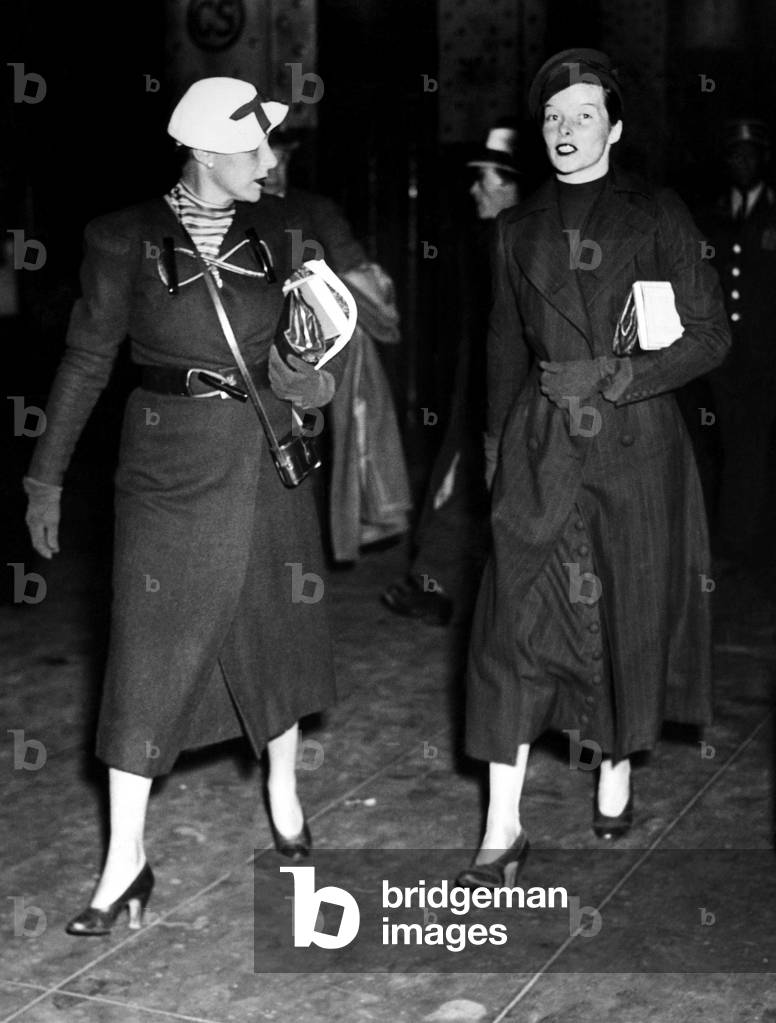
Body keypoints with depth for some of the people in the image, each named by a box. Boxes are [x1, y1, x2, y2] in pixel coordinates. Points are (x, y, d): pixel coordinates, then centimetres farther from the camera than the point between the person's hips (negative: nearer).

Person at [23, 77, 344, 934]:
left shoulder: (273, 231, 3)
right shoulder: (125, 240, -8)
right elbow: (87, 360, -3)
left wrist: (317, 377, -8)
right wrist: (47, 477, -1)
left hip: (266, 459, 3)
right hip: (169, 465, -3)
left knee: (272, 633, 14)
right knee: (148, 650, -1)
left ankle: (284, 799, 37)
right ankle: (125, 864, 8)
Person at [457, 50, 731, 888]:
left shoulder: (657, 219, 2)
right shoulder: (518, 229, 11)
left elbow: (709, 336, 0)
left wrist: (612, 377, -10)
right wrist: (496, 442, 13)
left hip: (634, 444, -1)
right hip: (540, 445, 2)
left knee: (629, 610, 7)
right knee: (516, 619, -6)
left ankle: (616, 770, 30)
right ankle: (503, 826, -3)